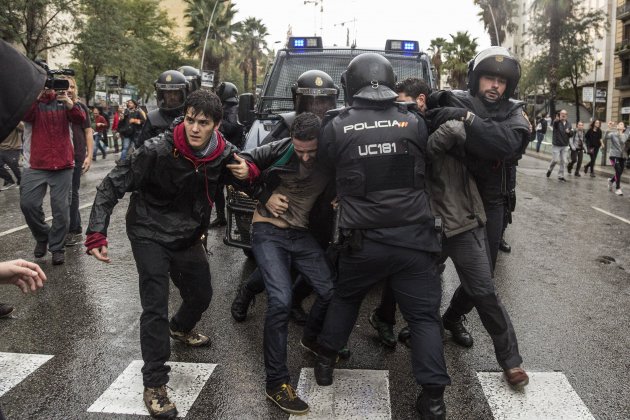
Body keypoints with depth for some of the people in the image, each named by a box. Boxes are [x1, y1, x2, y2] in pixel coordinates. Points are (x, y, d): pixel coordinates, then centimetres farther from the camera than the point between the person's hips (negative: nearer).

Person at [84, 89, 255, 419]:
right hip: (150, 235, -5)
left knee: (201, 295, 18)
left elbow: (243, 169, 8)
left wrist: (248, 170, -18)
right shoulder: (157, 150, -26)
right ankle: (154, 384, 4)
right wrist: (97, 233, -28)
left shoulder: (223, 153, -12)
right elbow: (112, 186, -20)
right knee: (155, 306, -11)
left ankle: (180, 329, 53)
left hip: (188, 236, 5)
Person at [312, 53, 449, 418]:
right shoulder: (414, 122, -3)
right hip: (414, 236, 0)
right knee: (425, 316, 10)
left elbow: (328, 168, 10)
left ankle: (326, 361, 36)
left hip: (363, 240, 1)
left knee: (345, 298, 25)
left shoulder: (337, 127, -6)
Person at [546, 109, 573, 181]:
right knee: (555, 160, -4)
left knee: (563, 162, 3)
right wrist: (558, 119, -61)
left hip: (564, 146, 5)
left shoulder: (568, 124, 7)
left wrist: (569, 132, -15)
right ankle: (549, 169, 26)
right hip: (556, 145, -5)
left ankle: (561, 176, 13)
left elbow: (571, 134, 9)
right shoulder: (557, 122, -9)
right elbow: (555, 123, -36)